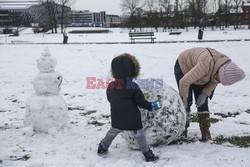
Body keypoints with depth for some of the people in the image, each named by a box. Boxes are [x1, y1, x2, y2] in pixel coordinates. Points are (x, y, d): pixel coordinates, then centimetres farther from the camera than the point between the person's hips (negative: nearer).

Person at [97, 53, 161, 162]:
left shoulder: (110, 86, -2)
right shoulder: (133, 87, -15)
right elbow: (141, 102, -10)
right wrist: (151, 106, 7)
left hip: (116, 119, 4)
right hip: (132, 119, -4)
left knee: (113, 131, 24)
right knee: (138, 134, 9)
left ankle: (102, 147, 34)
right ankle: (147, 154, 15)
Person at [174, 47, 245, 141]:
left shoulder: (226, 66, -22)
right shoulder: (206, 65, -45)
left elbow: (214, 80, -2)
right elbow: (184, 81, -39)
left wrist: (205, 94, -13)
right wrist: (184, 98, -24)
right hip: (183, 68, -5)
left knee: (202, 103, -2)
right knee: (187, 102, -9)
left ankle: (206, 133, 4)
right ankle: (183, 130, 6)